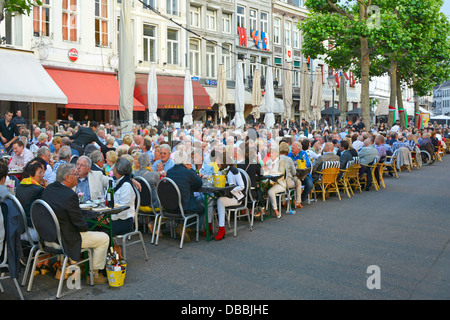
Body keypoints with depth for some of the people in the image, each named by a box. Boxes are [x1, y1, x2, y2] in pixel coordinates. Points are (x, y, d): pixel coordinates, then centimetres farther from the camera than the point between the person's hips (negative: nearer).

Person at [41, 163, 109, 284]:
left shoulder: (48, 189, -1)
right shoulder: (70, 195, -26)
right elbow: (80, 224, -19)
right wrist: (86, 228, 1)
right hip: (66, 240, -9)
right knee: (104, 238, 3)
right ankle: (94, 274, 13)